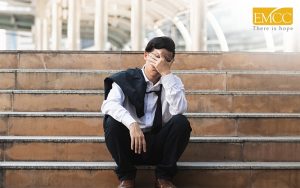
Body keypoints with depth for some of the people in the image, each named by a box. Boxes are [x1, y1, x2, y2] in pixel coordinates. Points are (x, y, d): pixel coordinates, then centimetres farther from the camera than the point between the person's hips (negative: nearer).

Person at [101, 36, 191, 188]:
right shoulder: (126, 78, -4)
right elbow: (108, 105, -23)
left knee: (181, 122, -25)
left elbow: (179, 110, -20)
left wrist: (166, 73, -23)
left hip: (160, 145, 1)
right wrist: (132, 123, -40)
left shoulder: (173, 82, 1)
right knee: (112, 121, -28)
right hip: (131, 143, -1)